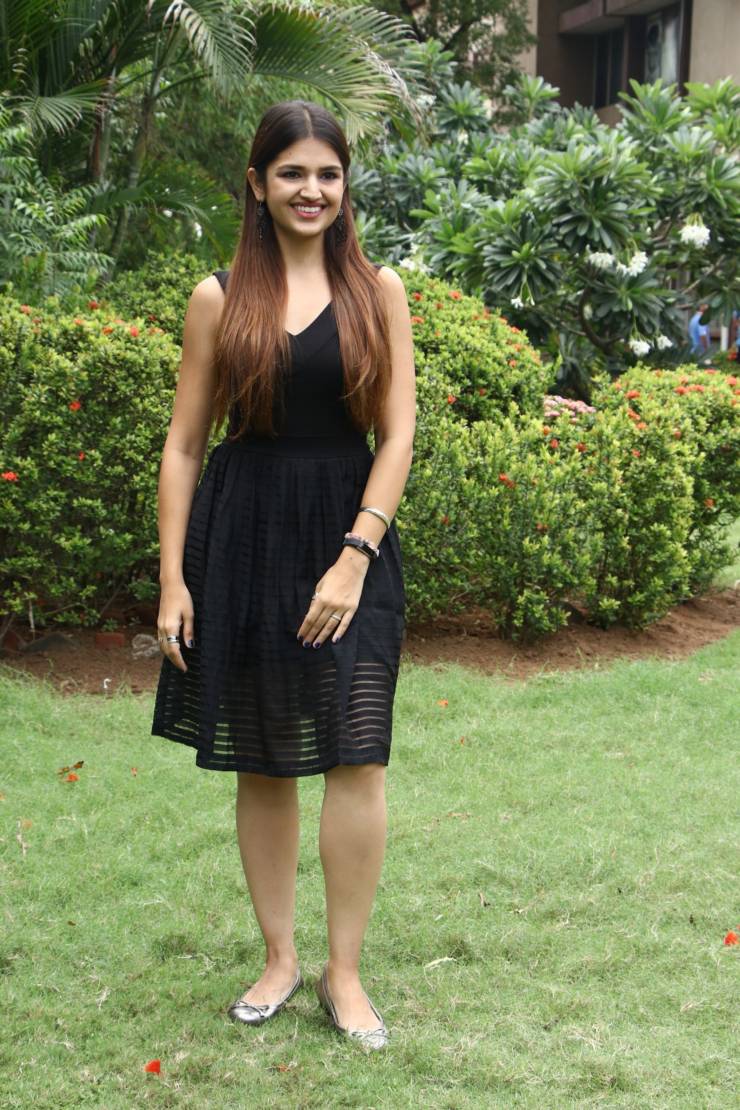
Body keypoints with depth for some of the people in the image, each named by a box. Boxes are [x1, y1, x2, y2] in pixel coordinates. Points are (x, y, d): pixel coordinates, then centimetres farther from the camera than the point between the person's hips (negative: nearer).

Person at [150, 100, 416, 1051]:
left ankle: (343, 971, 7)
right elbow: (183, 446, 4)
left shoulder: (377, 292, 4)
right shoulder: (219, 298, 3)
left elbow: (398, 436, -1)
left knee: (356, 756, -6)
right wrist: (172, 579, -2)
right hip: (243, 539, 1)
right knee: (261, 764, 8)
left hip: (349, 535, 0)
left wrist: (355, 556, -12)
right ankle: (279, 958, 22)